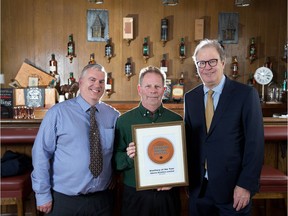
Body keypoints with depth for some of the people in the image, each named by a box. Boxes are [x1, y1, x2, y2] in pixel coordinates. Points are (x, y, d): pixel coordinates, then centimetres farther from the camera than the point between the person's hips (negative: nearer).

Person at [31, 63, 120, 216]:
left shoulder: (113, 115, 1)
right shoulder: (58, 113, -10)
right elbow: (41, 154, -9)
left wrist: (114, 177, 0)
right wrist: (43, 194, -9)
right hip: (64, 199, -3)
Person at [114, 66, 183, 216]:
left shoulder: (176, 120, 1)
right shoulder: (124, 121, -2)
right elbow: (115, 160, -2)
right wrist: (129, 157, -21)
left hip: (167, 194, 1)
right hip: (135, 196, -1)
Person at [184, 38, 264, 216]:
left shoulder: (246, 94, -8)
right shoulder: (190, 98, 5)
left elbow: (255, 143, -10)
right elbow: (189, 140, 9)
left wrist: (246, 185, -13)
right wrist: (187, 178, 4)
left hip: (232, 188, -3)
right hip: (198, 188, 4)